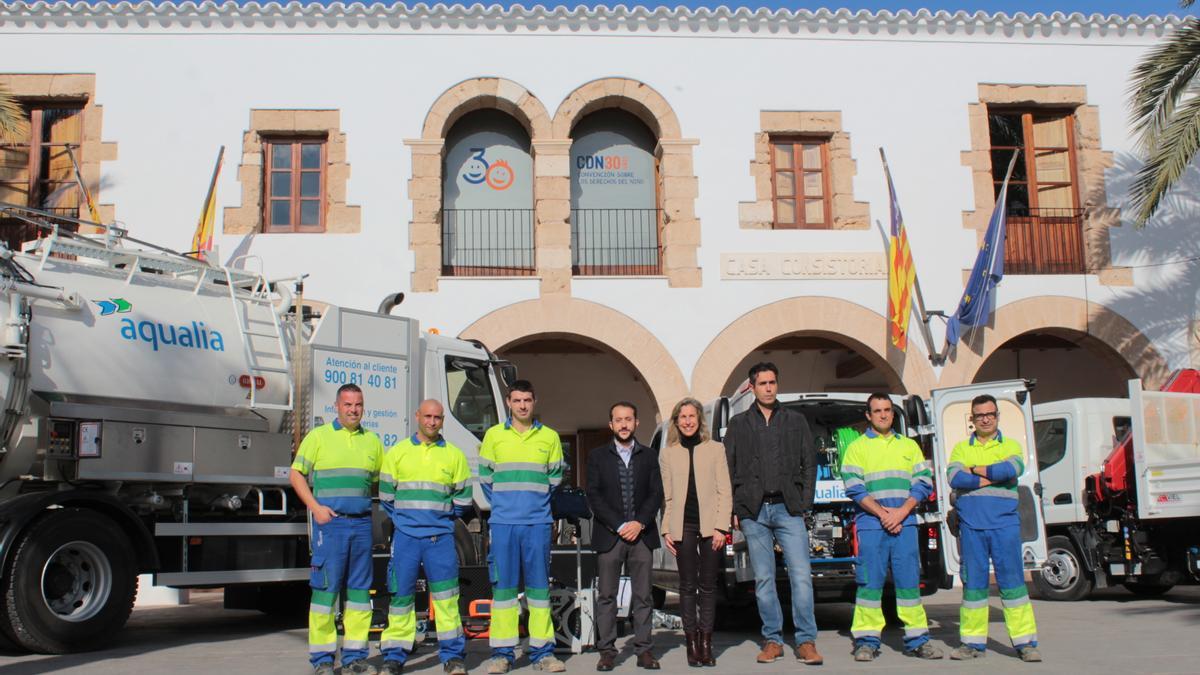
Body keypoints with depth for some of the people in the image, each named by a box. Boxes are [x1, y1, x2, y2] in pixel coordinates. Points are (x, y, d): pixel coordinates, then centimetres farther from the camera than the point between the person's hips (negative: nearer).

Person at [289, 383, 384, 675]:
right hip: (329, 521, -4)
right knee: (325, 586, -3)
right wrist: (315, 507, -9)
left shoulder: (372, 441, 15)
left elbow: (380, 482, 21)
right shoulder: (319, 436, 4)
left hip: (362, 523, 4)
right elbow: (296, 474, 3)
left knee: (360, 588, 6)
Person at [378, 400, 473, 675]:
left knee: (446, 597, -2)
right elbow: (386, 493, 12)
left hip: (440, 537, 0)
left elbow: (463, 495, 13)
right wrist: (401, 518, 10)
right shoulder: (397, 452, 8)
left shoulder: (454, 455, 8)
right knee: (401, 594, 3)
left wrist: (444, 517, 10)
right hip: (405, 536, 0)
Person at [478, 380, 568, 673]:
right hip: (503, 523, 0)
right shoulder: (494, 435, 5)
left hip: (538, 523, 0)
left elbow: (555, 478, 14)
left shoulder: (549, 437, 6)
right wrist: (501, 503, 10)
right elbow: (485, 476, 12)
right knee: (503, 585, 2)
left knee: (539, 585, 3)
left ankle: (542, 651, 9)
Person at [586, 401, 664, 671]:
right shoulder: (597, 456, 7)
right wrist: (619, 526, -10)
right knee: (606, 596, 0)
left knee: (642, 596, 2)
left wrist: (639, 523, -9)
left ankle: (644, 650, 8)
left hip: (641, 535, 1)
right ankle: (607, 650, 6)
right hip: (609, 536, -1)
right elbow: (593, 495, -1)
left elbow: (656, 494, 6)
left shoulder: (649, 456, 12)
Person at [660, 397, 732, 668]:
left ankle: (706, 643, 10)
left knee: (708, 586, 4)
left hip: (710, 526, 0)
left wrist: (721, 527, -5)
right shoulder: (667, 454, 9)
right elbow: (666, 496, 8)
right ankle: (692, 644, 7)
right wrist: (666, 530, 1)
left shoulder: (715, 449, 6)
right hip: (683, 527, 0)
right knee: (688, 586, 2)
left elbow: (725, 492, 3)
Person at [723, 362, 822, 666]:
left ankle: (806, 642, -2)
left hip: (788, 508, 0)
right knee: (763, 579, 4)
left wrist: (804, 503, 1)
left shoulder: (796, 421, 12)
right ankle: (772, 641, 12)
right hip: (753, 512, 0)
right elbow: (728, 468, 9)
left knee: (801, 576, -8)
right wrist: (735, 509, 1)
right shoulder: (738, 424, 11)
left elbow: (809, 464, 11)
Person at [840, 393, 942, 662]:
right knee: (870, 581, -4)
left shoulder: (909, 446, 18)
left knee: (909, 579, 2)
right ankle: (867, 640, 0)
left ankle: (917, 640, 8)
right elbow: (854, 487, -2)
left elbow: (924, 483, 9)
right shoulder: (857, 447, 9)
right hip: (870, 524, -2)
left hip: (905, 523, 3)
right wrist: (882, 513, -12)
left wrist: (901, 512, -6)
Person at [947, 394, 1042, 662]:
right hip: (970, 525, 2)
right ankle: (974, 642, 12)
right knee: (973, 582, 5)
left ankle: (1025, 642, 4)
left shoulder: (1011, 446, 10)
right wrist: (993, 477, -9)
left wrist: (975, 470, -5)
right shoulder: (961, 448, 14)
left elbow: (1013, 469, -13)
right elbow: (954, 478, -6)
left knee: (1012, 580, -2)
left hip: (1004, 523, -1)